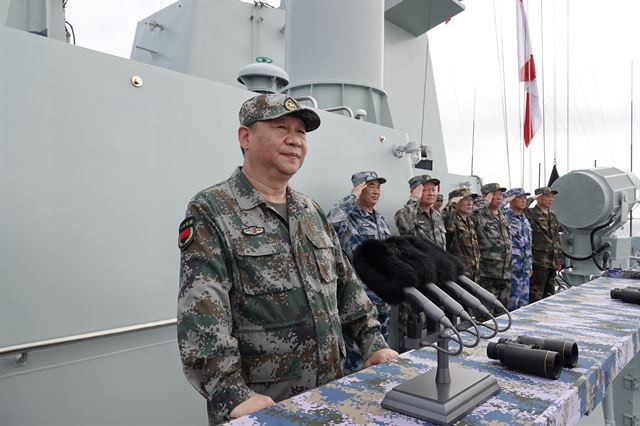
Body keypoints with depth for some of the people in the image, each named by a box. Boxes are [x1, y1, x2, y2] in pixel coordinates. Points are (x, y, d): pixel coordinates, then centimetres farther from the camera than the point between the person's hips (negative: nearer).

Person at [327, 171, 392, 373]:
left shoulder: (380, 219, 12)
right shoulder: (348, 216, -12)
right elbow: (330, 222, -37)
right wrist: (353, 196, -25)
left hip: (381, 295, 7)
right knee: (356, 350, 2)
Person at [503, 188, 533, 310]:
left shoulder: (524, 218, 16)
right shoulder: (504, 217, -11)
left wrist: (530, 265, 23)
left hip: (525, 268, 9)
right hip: (513, 268, -8)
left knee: (524, 300, 14)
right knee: (512, 301, -4)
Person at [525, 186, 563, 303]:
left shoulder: (553, 217, 17)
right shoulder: (530, 213, -7)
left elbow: (557, 239, 22)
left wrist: (559, 259, 18)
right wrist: (531, 199, -16)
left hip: (552, 263, 8)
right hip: (538, 263, -8)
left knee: (549, 295, 16)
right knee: (535, 297, -3)